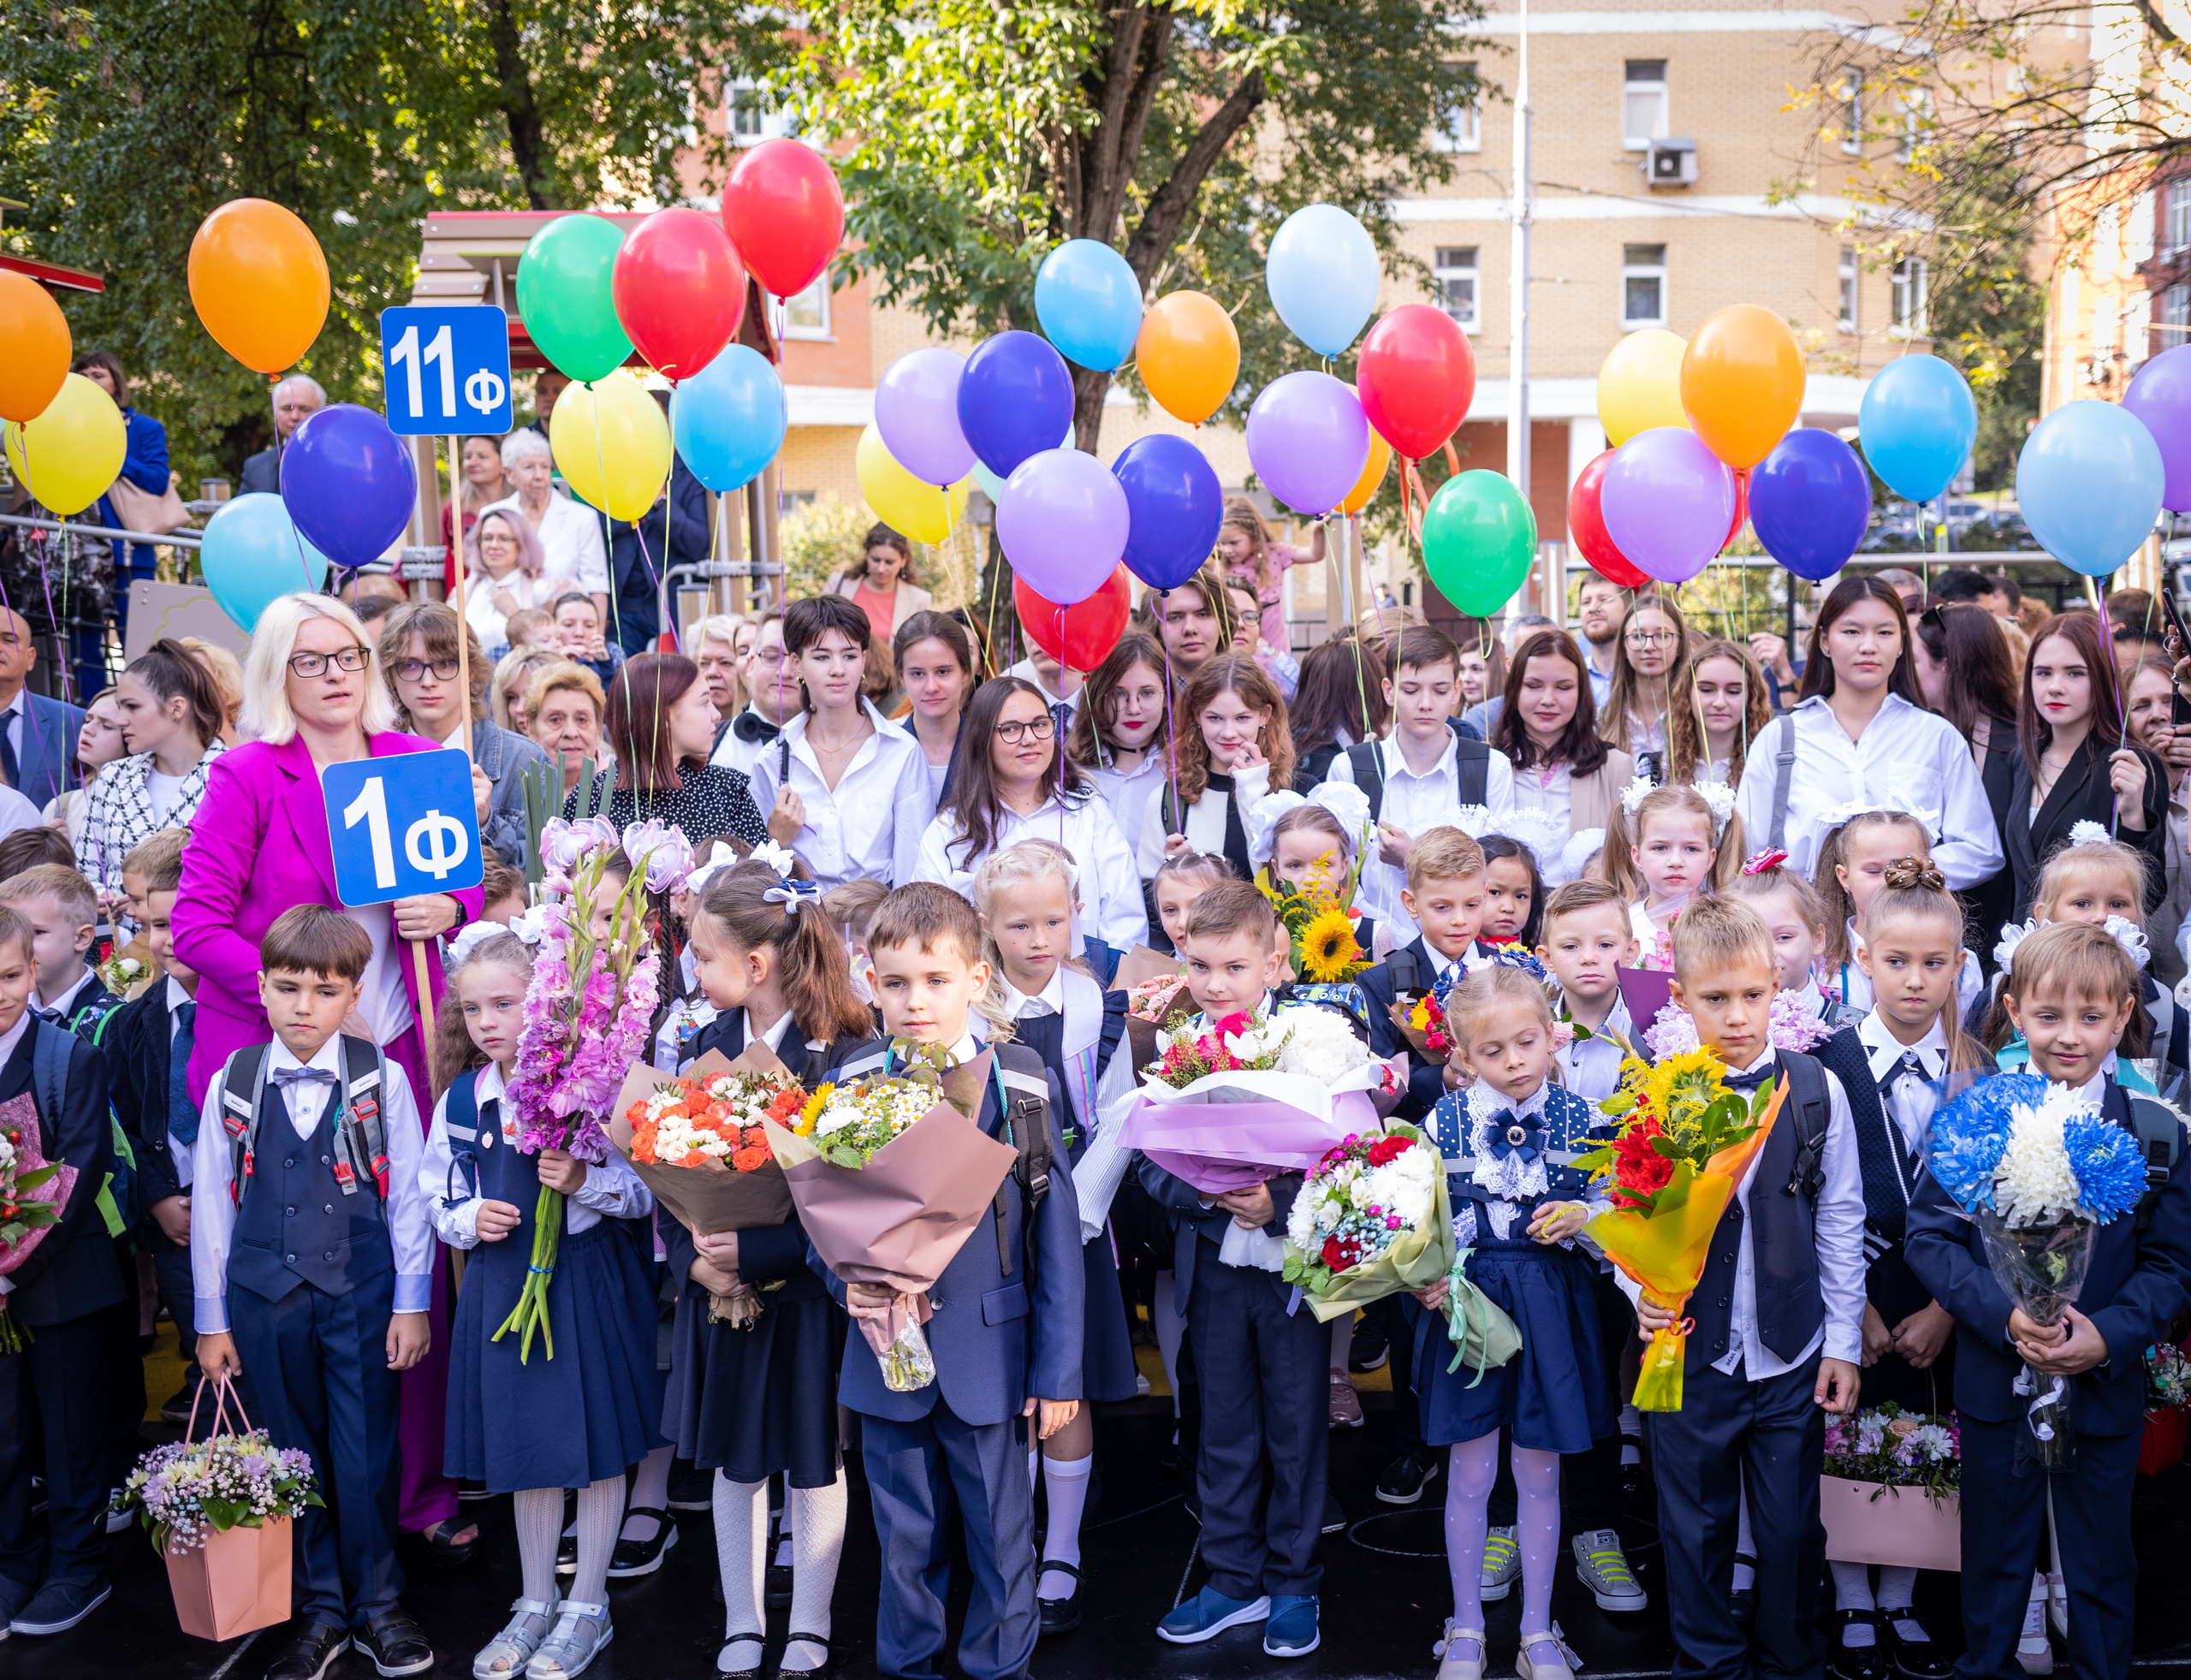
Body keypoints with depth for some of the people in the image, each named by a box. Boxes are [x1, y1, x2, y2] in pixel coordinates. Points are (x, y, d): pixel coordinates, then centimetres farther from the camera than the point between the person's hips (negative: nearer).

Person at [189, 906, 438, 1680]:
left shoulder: (381, 1079, -5)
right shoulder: (231, 1083, 0)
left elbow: (409, 1195, -1)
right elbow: (211, 1202, 5)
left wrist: (411, 1303, 0)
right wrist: (211, 1318, 7)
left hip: (361, 1295, -2)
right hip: (265, 1297, 2)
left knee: (366, 1456, 4)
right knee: (293, 1456, 11)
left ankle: (375, 1606, 23)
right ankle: (318, 1610, 25)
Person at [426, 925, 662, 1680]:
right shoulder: (460, 1100, 1)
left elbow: (646, 1188, -9)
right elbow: (434, 1197, 12)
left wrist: (584, 1181, -26)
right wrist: (468, 1219, -8)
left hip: (588, 1280, -4)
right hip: (503, 1285, 4)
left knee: (596, 1445, 7)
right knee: (523, 1450, 15)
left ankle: (588, 1605, 24)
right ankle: (535, 1602, 32)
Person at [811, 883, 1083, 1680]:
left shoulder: (1026, 1088, -6)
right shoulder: (849, 1090, -1)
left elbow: (1056, 1234, -3)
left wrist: (1059, 1369, -4)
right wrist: (846, 1281, -14)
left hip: (990, 1356, -1)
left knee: (1002, 1531, 10)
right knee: (905, 1539, 14)